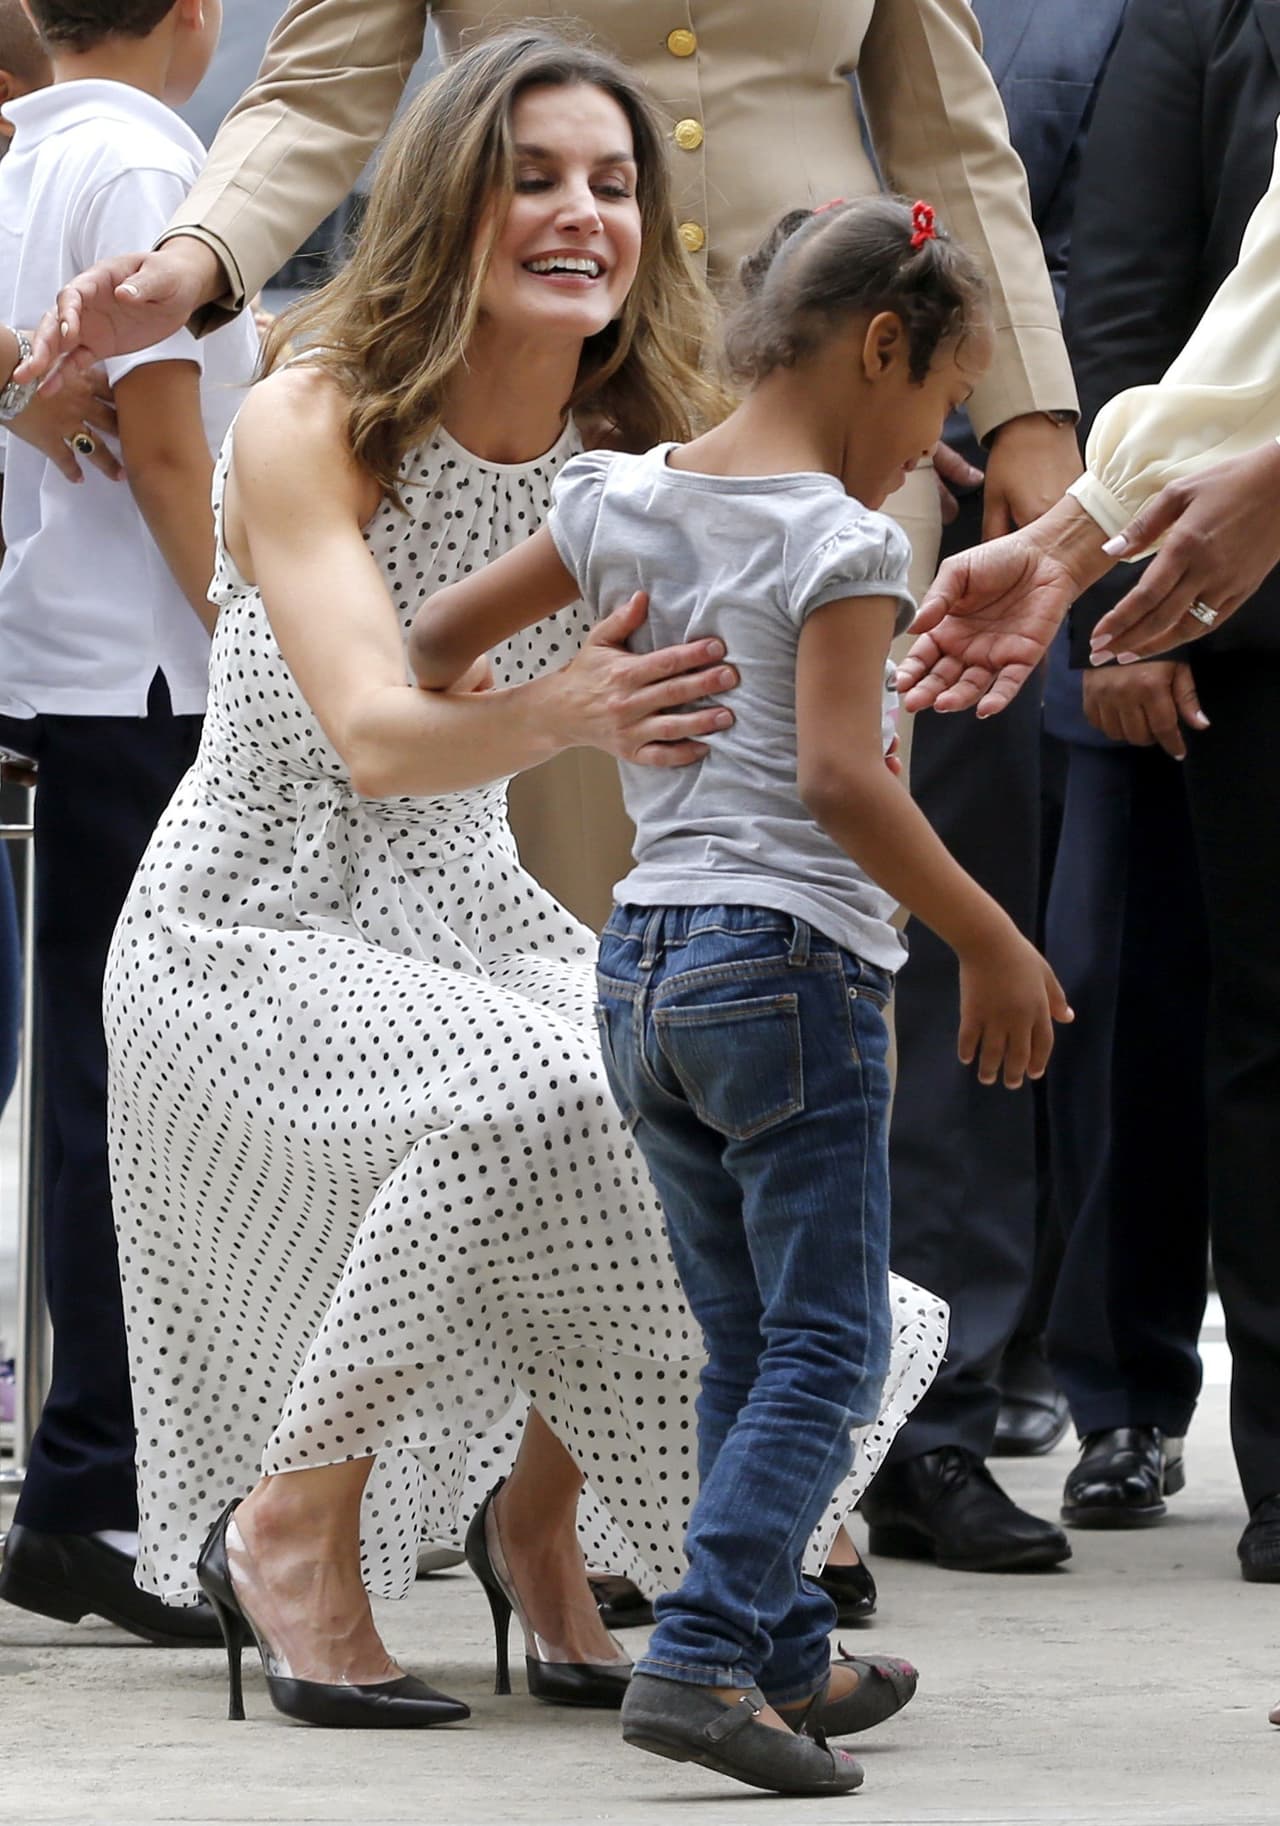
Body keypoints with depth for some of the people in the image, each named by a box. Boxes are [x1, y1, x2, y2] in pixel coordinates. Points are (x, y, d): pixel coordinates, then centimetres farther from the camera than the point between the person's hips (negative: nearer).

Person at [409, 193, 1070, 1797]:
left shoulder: (625, 503, 9)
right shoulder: (838, 538, -11)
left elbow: (433, 640, 14)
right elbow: (837, 777, -20)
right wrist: (992, 944, -15)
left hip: (641, 970, 8)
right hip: (790, 959, -7)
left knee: (748, 1346, 16)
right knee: (827, 1350, -5)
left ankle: (784, 1656, 19)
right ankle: (701, 1655, -16)